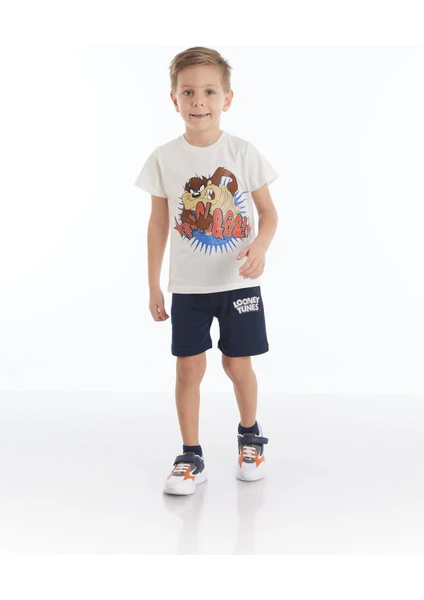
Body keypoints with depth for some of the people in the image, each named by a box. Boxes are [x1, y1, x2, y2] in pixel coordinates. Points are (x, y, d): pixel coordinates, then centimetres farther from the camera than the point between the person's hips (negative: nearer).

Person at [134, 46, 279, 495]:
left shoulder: (244, 153, -6)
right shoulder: (164, 159, -4)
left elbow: (268, 212, -1)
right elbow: (159, 224, 2)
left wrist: (260, 247, -22)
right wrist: (154, 286, 3)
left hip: (238, 282, 0)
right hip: (188, 286, 1)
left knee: (238, 364, 9)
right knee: (189, 367, 4)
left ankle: (250, 436, 35)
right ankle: (191, 457, 18)